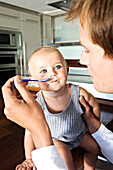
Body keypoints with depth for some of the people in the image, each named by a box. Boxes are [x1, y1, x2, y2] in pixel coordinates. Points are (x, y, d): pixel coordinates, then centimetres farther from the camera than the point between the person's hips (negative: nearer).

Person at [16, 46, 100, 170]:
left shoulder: (79, 94, -27)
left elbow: (94, 106, -6)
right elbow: (30, 132, -18)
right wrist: (29, 158, -17)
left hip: (79, 133, 3)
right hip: (54, 139, -3)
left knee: (96, 147, 10)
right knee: (60, 149, -29)